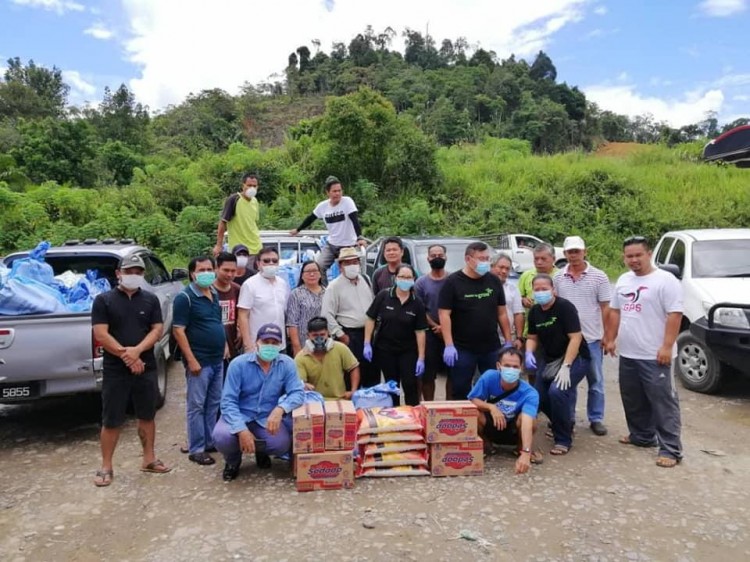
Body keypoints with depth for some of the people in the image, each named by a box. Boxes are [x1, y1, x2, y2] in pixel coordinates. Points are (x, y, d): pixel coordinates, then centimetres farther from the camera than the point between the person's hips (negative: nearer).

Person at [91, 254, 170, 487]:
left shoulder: (151, 299, 6)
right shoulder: (103, 300, -2)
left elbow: (157, 330, 0)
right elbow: (100, 334, -9)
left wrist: (136, 350, -16)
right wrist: (125, 356, -14)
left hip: (146, 368, 3)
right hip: (115, 370, -3)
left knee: (147, 416, 13)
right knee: (111, 421, 4)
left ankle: (149, 459, 26)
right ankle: (106, 467, 17)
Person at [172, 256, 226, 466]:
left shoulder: (215, 294, 11)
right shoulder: (185, 297, -12)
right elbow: (178, 331, -15)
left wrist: (224, 346, 15)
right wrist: (191, 360, -19)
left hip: (218, 360, 8)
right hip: (199, 361, -8)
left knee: (214, 404, 15)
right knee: (196, 406, 1)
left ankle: (210, 441, 27)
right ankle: (197, 449, 10)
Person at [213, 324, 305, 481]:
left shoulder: (287, 364, -8)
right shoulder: (238, 364, -14)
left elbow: (297, 392, -14)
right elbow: (228, 401, -17)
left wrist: (280, 409, -36)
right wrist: (242, 430, -31)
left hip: (267, 418, 2)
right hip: (239, 416, -1)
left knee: (282, 444, -25)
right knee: (222, 437, -32)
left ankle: (261, 451, 15)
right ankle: (233, 460, 8)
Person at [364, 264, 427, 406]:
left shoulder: (417, 304, -6)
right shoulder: (383, 296, -9)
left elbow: (420, 331, -5)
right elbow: (370, 319, -3)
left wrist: (421, 358, -8)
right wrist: (367, 344, -8)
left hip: (408, 351, 0)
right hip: (385, 349, 0)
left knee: (410, 384, -3)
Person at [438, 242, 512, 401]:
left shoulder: (494, 281, 6)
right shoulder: (453, 282, -7)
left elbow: (502, 313, 11)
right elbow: (444, 314, -10)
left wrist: (508, 342, 7)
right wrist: (449, 345, -17)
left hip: (492, 348, 4)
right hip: (462, 349, -4)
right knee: (461, 392, 6)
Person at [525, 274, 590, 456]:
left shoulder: (564, 307, -19)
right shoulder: (534, 311, 1)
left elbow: (575, 337, -22)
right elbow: (532, 338, 11)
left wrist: (565, 367, -27)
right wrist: (529, 353, -11)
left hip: (574, 358, -7)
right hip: (549, 359, 7)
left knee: (557, 392, -26)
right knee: (539, 396, 3)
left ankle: (563, 440, -8)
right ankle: (565, 424, 32)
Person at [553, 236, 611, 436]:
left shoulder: (599, 276, -3)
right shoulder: (558, 278, 3)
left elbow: (605, 308, -1)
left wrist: (607, 336, -4)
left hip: (592, 338, -2)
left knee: (595, 381, 9)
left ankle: (596, 419, 21)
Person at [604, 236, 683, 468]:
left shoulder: (665, 280, -11)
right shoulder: (623, 281, 13)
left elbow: (675, 315, -16)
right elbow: (615, 312, 18)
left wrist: (667, 346, -21)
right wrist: (611, 339, 13)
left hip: (654, 356, -8)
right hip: (627, 355, 8)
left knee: (663, 402, -2)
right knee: (634, 401, 17)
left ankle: (670, 449, 4)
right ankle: (641, 436, 33)